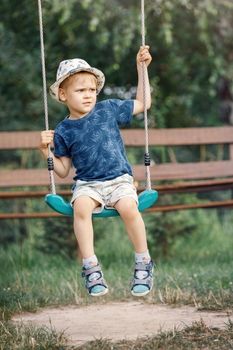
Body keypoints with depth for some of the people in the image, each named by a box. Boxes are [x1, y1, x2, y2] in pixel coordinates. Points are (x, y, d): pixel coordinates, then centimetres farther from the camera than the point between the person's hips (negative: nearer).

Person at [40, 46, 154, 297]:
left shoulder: (108, 109, 7)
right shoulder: (64, 131, 5)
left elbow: (143, 103, 18)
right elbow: (63, 170, 10)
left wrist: (142, 68, 13)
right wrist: (46, 150, -6)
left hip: (119, 179, 0)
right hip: (87, 184, 0)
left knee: (128, 207, -33)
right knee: (81, 206, -36)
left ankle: (143, 264, -13)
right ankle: (91, 268, -27)